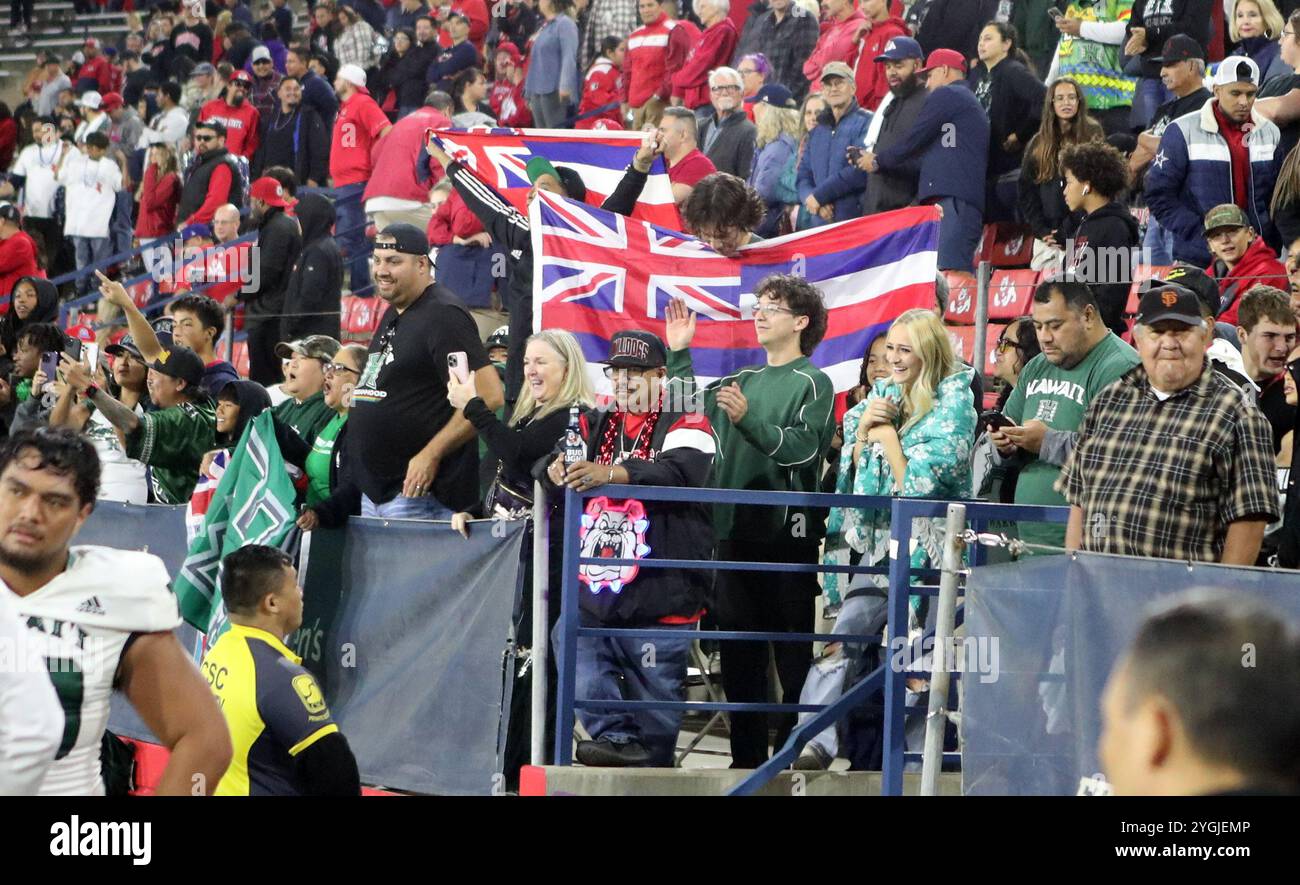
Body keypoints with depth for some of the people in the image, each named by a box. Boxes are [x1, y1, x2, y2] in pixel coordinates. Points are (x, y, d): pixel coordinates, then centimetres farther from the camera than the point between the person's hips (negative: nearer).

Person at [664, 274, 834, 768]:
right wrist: (679, 354, 15)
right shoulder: (743, 380, 18)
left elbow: (804, 447, -15)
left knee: (793, 651, -5)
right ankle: (747, 756, 15)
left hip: (787, 532, -7)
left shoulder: (813, 384, -3)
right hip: (736, 528, 7)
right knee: (738, 649, 9)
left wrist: (749, 420, -26)